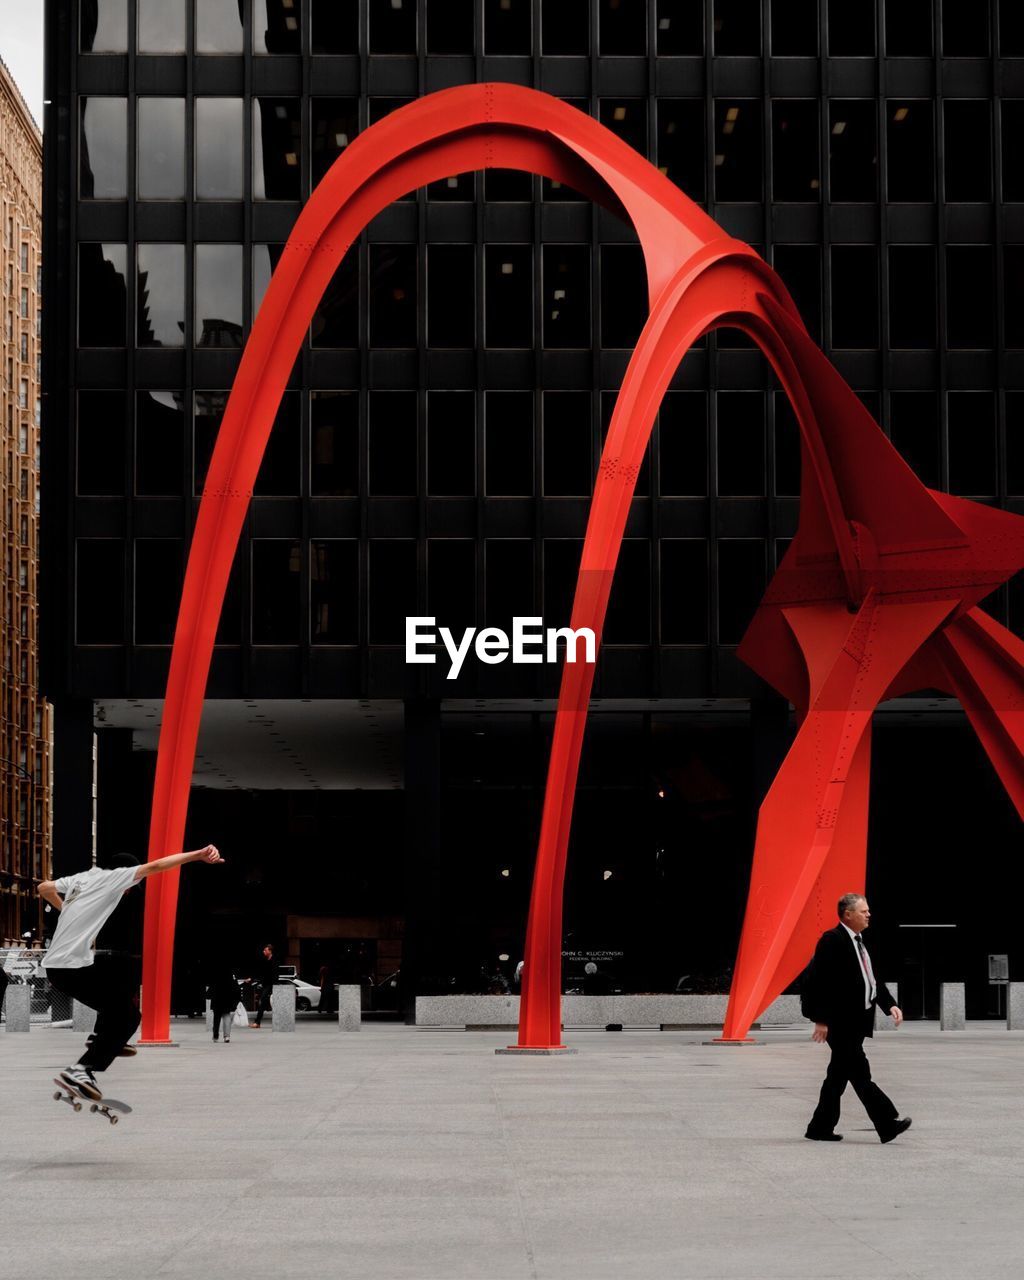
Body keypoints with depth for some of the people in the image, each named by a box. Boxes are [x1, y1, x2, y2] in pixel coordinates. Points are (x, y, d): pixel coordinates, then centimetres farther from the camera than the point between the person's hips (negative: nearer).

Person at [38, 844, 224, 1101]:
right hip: (74, 967, -9)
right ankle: (81, 1070, -17)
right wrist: (198, 855, -15)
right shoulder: (111, 877, -3)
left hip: (55, 964, 9)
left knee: (120, 972, 30)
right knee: (128, 1017, -4)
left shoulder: (80, 878, 16)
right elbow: (156, 866, -10)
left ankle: (101, 1038, 26)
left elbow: (44, 888, 21)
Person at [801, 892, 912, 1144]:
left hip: (855, 1022, 10)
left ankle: (820, 1128, 17)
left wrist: (890, 1005, 3)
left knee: (839, 1075, 12)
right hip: (840, 1022, -10)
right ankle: (888, 1125, -10)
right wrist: (822, 1020, -21)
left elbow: (872, 981, 18)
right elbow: (820, 981, -18)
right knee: (860, 1074, -8)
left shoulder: (858, 943, 16)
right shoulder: (832, 941, -13)